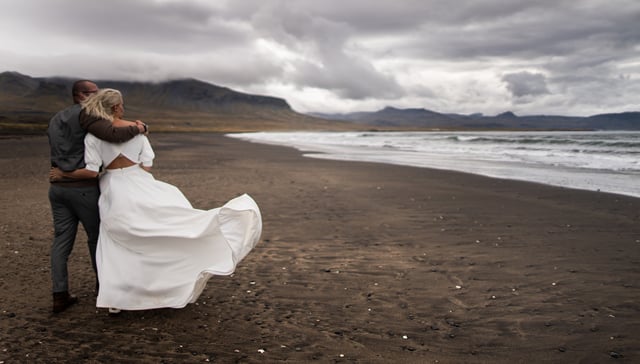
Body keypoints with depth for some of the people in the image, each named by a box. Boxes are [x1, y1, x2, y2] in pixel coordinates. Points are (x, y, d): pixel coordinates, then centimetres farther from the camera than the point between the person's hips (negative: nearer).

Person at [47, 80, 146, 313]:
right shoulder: (87, 115, -9)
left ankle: (60, 296, 5)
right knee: (96, 236, 11)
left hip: (58, 187, 7)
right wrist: (137, 129, -8)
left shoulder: (55, 121, 18)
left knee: (62, 240, 7)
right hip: (84, 188, -7)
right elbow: (113, 135, -26)